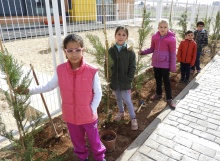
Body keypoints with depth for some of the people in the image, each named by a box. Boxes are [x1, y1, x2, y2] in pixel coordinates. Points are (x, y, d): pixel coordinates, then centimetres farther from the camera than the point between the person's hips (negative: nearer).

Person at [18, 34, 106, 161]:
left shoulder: (92, 71, -20)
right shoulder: (60, 70, -11)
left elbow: (98, 93, -11)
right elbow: (50, 86, 3)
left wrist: (92, 109, -14)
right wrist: (30, 90, -3)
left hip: (88, 116, -3)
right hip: (70, 116, 3)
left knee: (94, 140, 19)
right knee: (77, 141, 26)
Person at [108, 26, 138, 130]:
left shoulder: (129, 51, -10)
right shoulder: (111, 50, -3)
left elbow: (132, 67, -8)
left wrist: (129, 80, -13)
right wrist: (109, 78, -1)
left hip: (125, 81, -3)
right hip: (114, 80, 4)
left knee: (127, 100, 0)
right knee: (118, 98, 20)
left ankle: (133, 118, 18)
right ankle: (121, 112, 44)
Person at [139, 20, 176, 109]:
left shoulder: (171, 39, -13)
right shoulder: (154, 37, -1)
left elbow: (173, 54, -10)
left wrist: (173, 66, -10)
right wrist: (143, 52, -5)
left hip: (165, 63, -4)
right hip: (156, 62, 4)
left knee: (166, 81, 2)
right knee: (157, 79, 17)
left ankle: (169, 99, 15)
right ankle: (158, 94, 37)